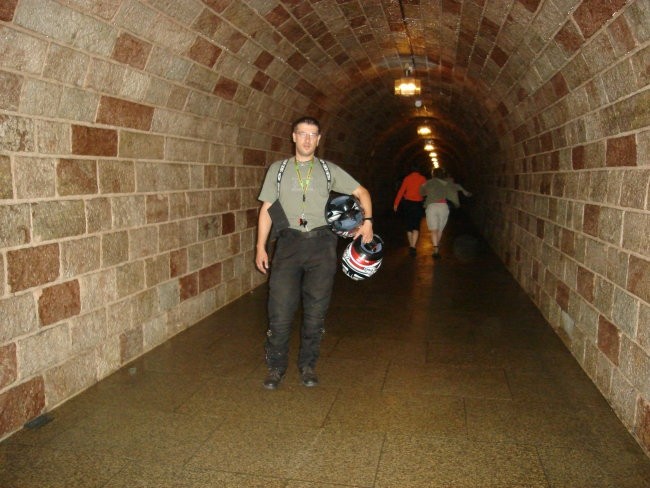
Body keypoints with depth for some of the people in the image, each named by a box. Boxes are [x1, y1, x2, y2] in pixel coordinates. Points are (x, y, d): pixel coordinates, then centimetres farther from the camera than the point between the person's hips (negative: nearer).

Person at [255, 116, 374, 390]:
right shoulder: (278, 169, 11)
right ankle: (276, 366, 11)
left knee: (316, 309, 5)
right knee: (280, 308, -5)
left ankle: (308, 365, 20)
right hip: (289, 243, 0)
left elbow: (361, 192, 16)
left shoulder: (329, 170, 11)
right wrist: (260, 247, 3)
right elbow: (266, 209, 9)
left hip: (321, 244, 1)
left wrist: (367, 221, 1)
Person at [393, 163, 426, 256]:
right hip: (418, 204, -2)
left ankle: (411, 246, 22)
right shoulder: (422, 178, -1)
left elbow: (401, 191, 0)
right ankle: (413, 246, -21)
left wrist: (396, 203, 1)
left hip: (407, 203, 2)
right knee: (416, 227, -4)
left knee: (408, 226, 14)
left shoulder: (407, 178, 2)